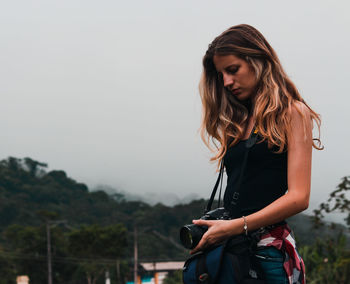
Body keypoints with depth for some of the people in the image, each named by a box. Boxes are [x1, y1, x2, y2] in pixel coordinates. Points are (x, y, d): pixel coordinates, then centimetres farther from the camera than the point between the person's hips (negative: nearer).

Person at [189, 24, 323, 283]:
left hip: (269, 247, -5)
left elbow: (298, 197, -8)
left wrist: (233, 226, -14)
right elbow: (235, 194, 14)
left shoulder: (292, 113, 1)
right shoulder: (237, 122, 19)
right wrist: (210, 231, -3)